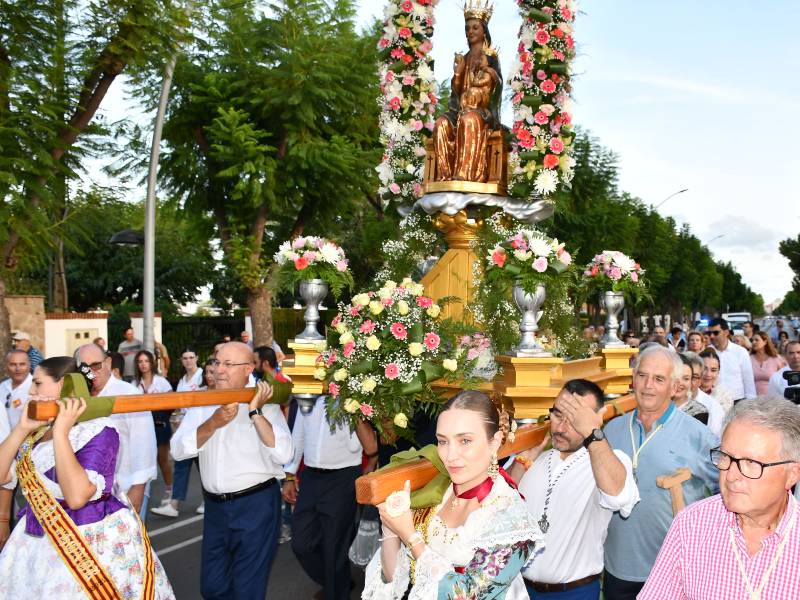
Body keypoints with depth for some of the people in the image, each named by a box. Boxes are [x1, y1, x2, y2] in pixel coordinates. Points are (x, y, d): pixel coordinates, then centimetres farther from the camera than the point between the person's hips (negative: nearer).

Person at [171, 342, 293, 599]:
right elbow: (178, 450, -7)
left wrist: (255, 412, -21)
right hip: (214, 506, 5)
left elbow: (283, 454, -20)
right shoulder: (201, 404, 6)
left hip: (256, 505, -5)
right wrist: (213, 423, -20)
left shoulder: (265, 405, -6)